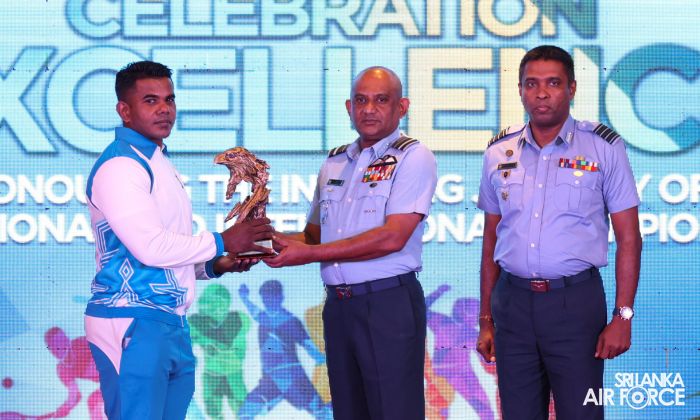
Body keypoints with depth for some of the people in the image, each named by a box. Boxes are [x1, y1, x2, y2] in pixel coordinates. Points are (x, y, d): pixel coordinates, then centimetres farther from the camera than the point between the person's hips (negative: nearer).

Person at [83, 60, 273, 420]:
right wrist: (221, 242, -8)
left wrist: (214, 266, 8)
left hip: (172, 324, 9)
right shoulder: (120, 165, -11)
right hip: (134, 323, -9)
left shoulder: (158, 163, 19)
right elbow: (150, 247, -19)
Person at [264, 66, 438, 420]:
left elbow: (392, 237, -16)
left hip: (388, 303, -7)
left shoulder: (412, 158, -6)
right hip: (338, 306, 7)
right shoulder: (334, 163, 16)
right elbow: (313, 234, 22)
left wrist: (309, 254, -15)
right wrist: (279, 242, -2)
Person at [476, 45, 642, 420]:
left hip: (575, 302, -3)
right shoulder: (499, 153, 10)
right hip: (513, 301, 3)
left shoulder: (603, 147, 0)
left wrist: (622, 317, -8)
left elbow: (628, 238, -1)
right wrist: (486, 319, 12)